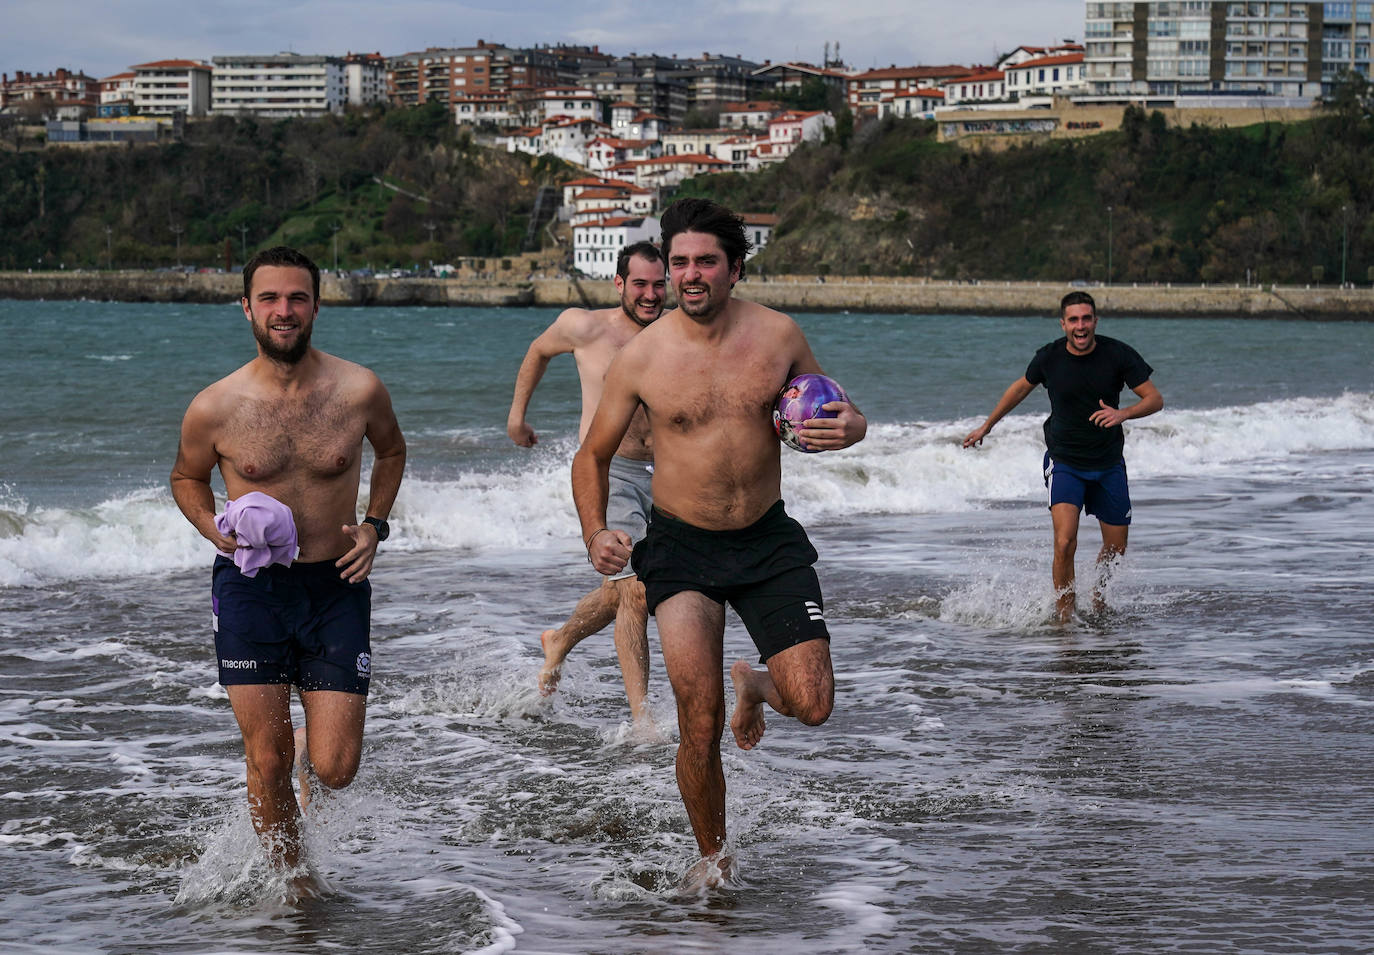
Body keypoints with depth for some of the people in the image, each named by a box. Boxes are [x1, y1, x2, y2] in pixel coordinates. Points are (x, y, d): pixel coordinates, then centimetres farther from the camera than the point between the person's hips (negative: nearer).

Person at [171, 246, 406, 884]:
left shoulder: (358, 391, -5)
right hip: (250, 588, 0)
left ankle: (315, 748, 33)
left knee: (334, 770, -5)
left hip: (335, 588, 1)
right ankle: (291, 878, 24)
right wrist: (217, 531, -7)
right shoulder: (214, 408, -7)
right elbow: (187, 478, 13)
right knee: (267, 763, -1)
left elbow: (391, 452, 17)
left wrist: (374, 525, 2)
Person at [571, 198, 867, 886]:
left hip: (768, 539, 2)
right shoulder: (641, 358, -9)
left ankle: (755, 683, 30)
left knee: (813, 707, -8)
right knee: (699, 730, -10)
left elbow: (844, 414, 9)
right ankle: (712, 855, 17)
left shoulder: (778, 336, -5)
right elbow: (592, 456, 4)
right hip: (682, 547, -2)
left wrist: (845, 429, -16)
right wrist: (595, 533, -14)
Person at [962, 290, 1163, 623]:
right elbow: (1022, 386, 12)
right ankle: (1064, 620, -9)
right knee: (1065, 543, -20)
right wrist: (987, 426, 21)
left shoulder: (1117, 354, -12)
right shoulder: (1049, 357, -9)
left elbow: (1155, 398, -11)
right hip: (1064, 463, -2)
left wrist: (1123, 413, -32)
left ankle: (1097, 594, 41)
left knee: (1116, 547, 10)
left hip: (1109, 464, 2)